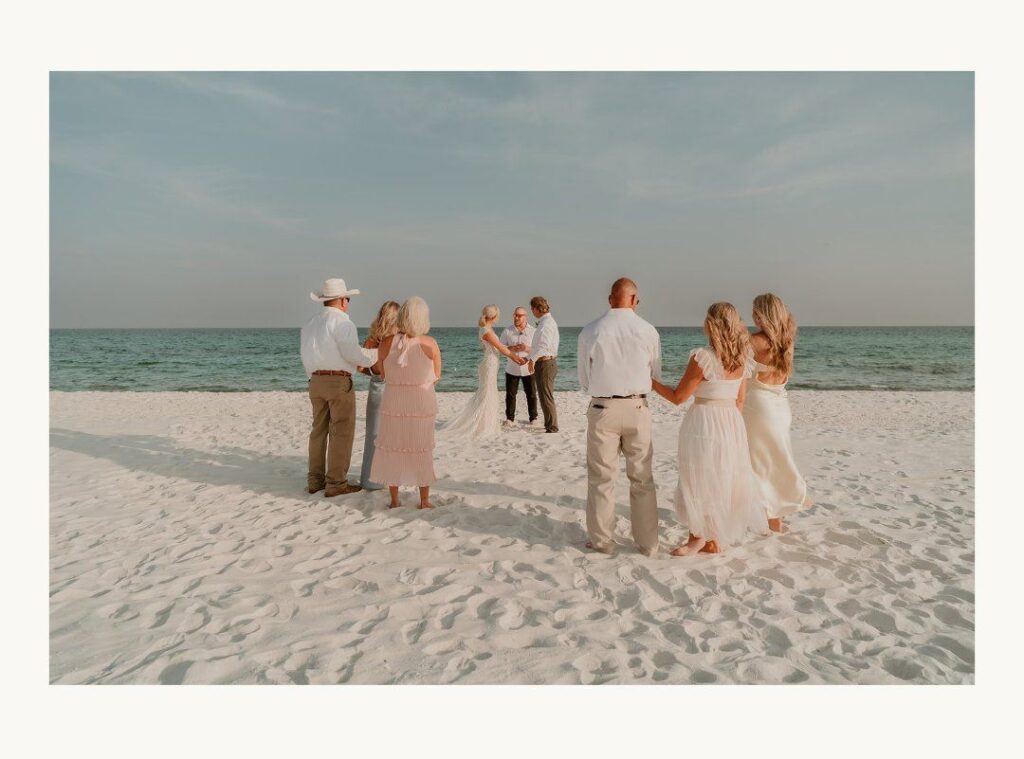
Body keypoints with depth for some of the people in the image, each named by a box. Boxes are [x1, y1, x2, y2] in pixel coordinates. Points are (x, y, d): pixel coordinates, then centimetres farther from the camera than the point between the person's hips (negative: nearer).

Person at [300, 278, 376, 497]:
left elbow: (307, 357, 16)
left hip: (316, 381, 8)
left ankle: (315, 480, 18)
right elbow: (352, 353, -17)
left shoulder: (310, 324, 15)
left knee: (319, 430, 13)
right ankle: (336, 483, 0)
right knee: (341, 432, -2)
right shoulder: (341, 321, -9)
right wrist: (377, 354, -3)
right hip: (339, 380, -8)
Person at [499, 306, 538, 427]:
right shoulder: (507, 331, 3)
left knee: (531, 394, 5)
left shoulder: (534, 331, 0)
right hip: (512, 369, 1)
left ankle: (533, 417, 19)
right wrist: (512, 349, -17)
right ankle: (510, 418, 13)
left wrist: (528, 349, -20)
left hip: (528, 369, -1)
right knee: (510, 394, 3)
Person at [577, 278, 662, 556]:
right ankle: (647, 543, 23)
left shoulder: (589, 332, -5)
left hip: (602, 409, -1)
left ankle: (601, 541, 22)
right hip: (637, 408, 1)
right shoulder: (648, 331, -3)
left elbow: (584, 381, 3)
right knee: (642, 479, 14)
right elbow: (655, 376, 7)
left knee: (601, 478, 12)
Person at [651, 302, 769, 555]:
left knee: (700, 482, 6)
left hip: (704, 424, -7)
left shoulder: (703, 357, -18)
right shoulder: (742, 359, 3)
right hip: (732, 423, 7)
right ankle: (716, 538, 27)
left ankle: (700, 538, 17)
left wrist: (651, 382, 0)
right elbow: (739, 400, 10)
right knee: (726, 480, 17)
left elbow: (678, 397, -12)